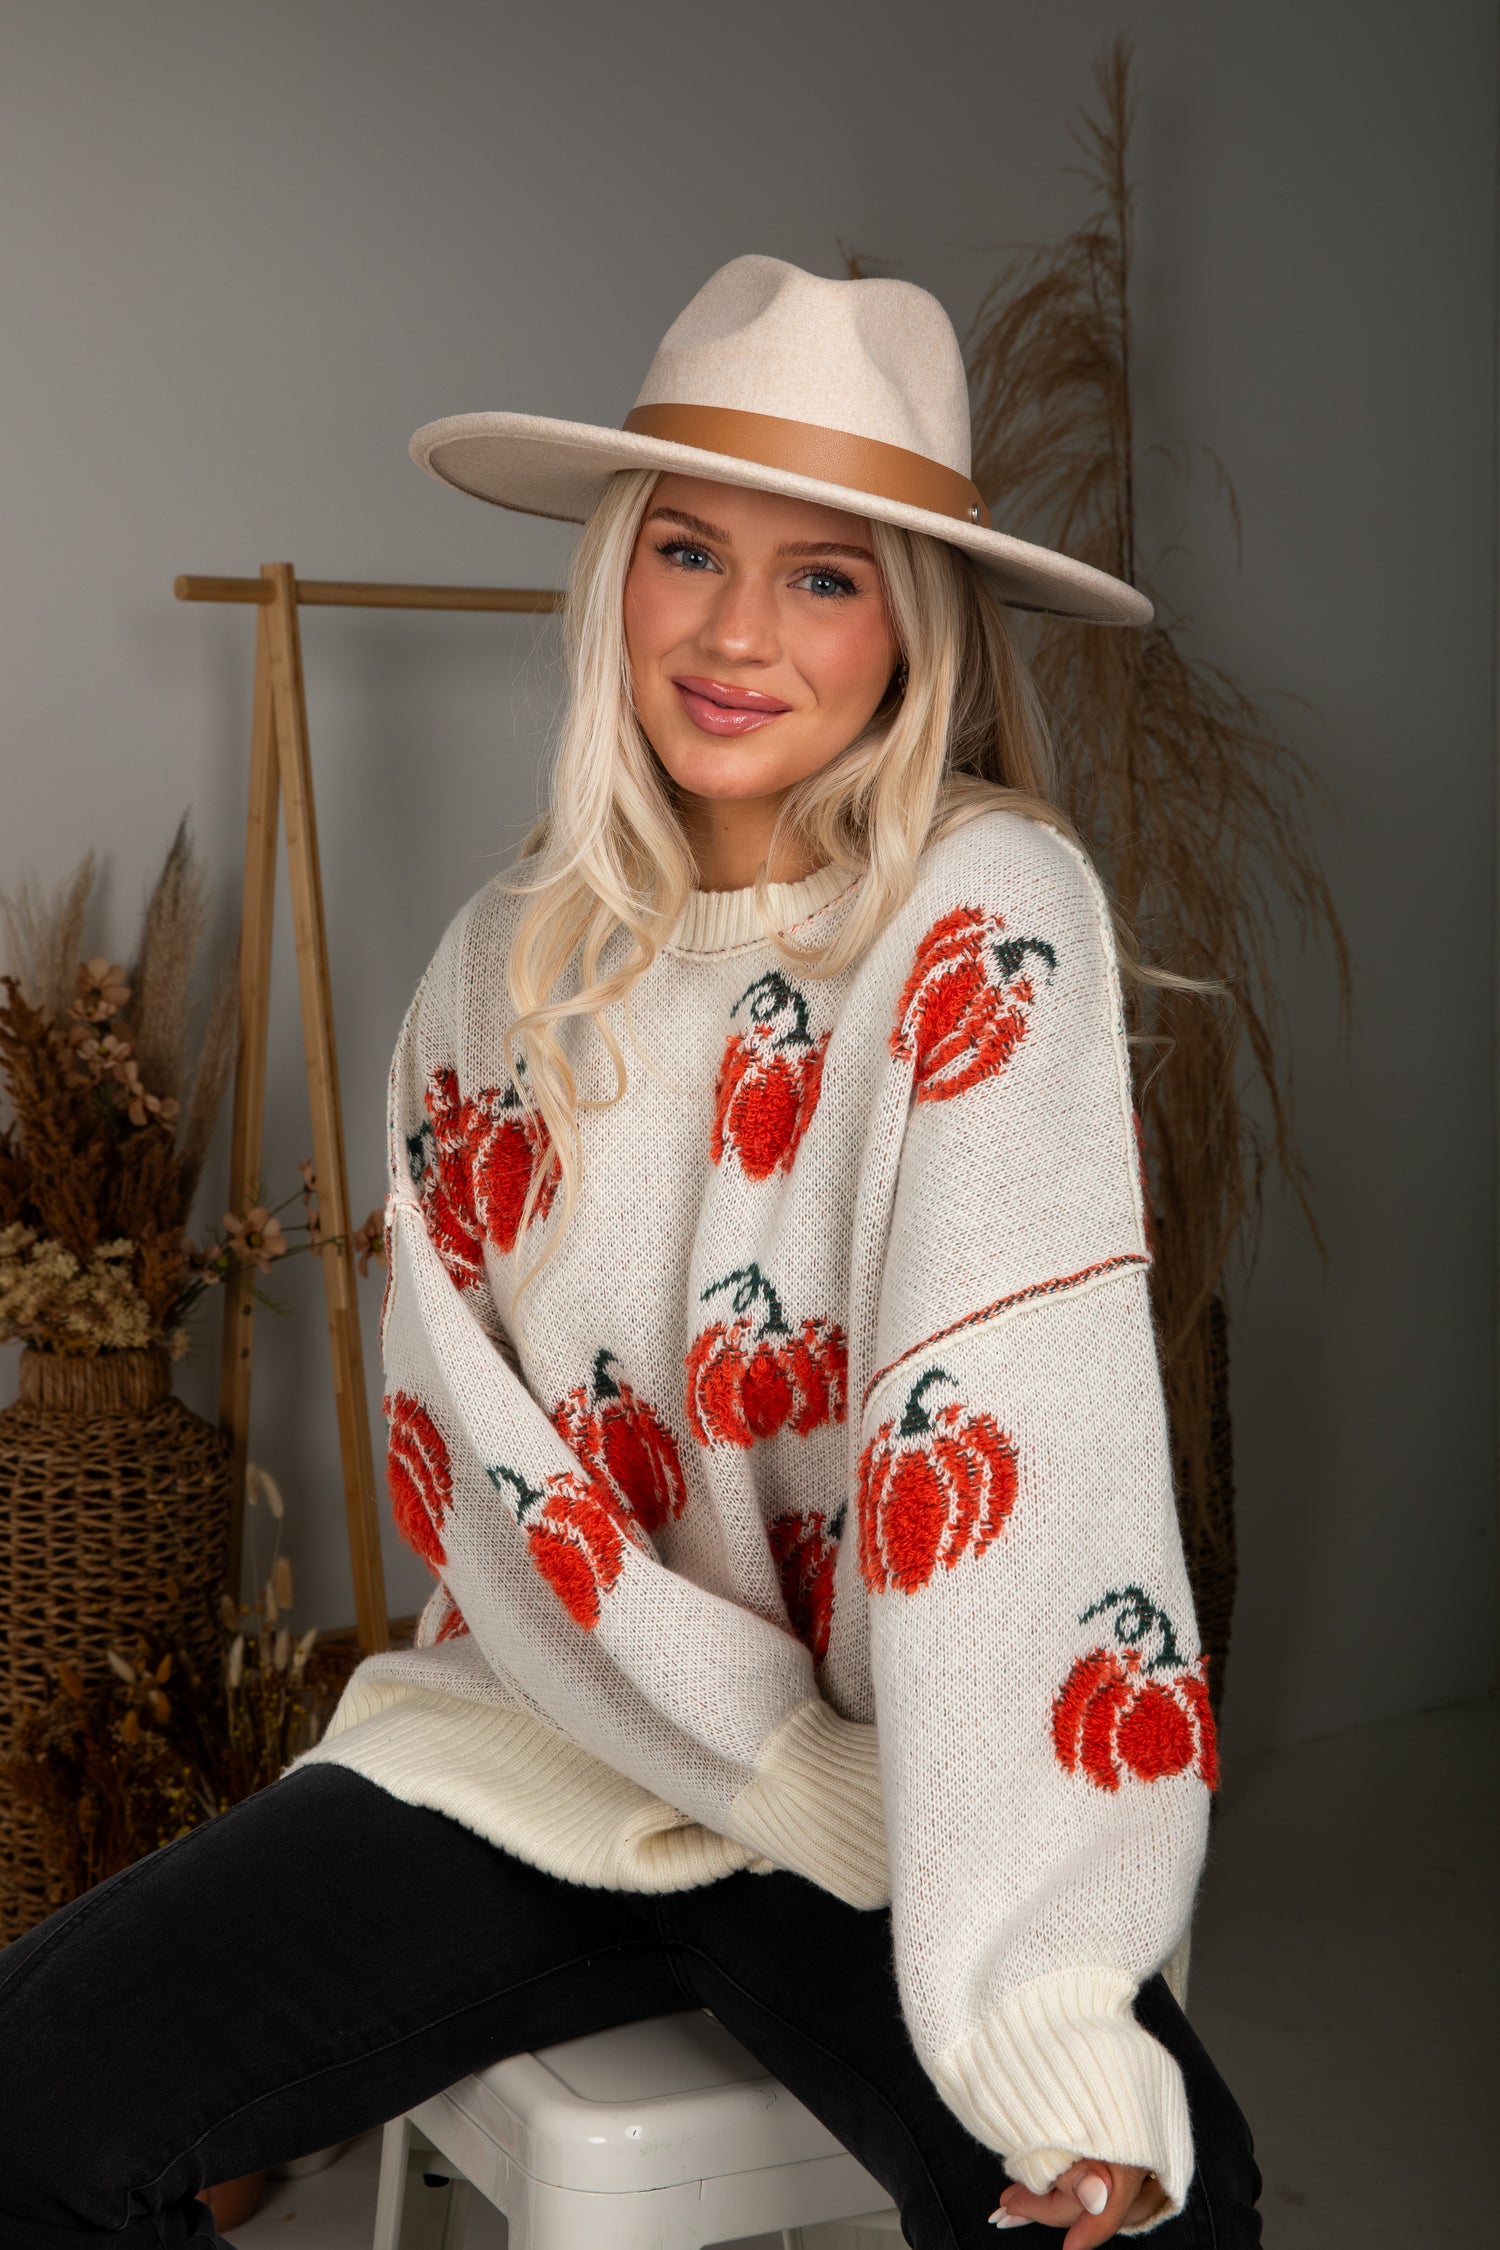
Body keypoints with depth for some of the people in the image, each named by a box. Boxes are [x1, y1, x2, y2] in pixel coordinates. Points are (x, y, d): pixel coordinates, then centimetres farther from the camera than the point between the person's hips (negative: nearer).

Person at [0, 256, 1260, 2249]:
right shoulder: (506, 967, 4)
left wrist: (1040, 2008, -32)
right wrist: (792, 1775, -15)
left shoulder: (992, 914, -11)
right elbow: (473, 1457, -1)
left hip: (899, 1794, -3)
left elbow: (1009, 1429, -23)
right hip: (545, 1732, 4)